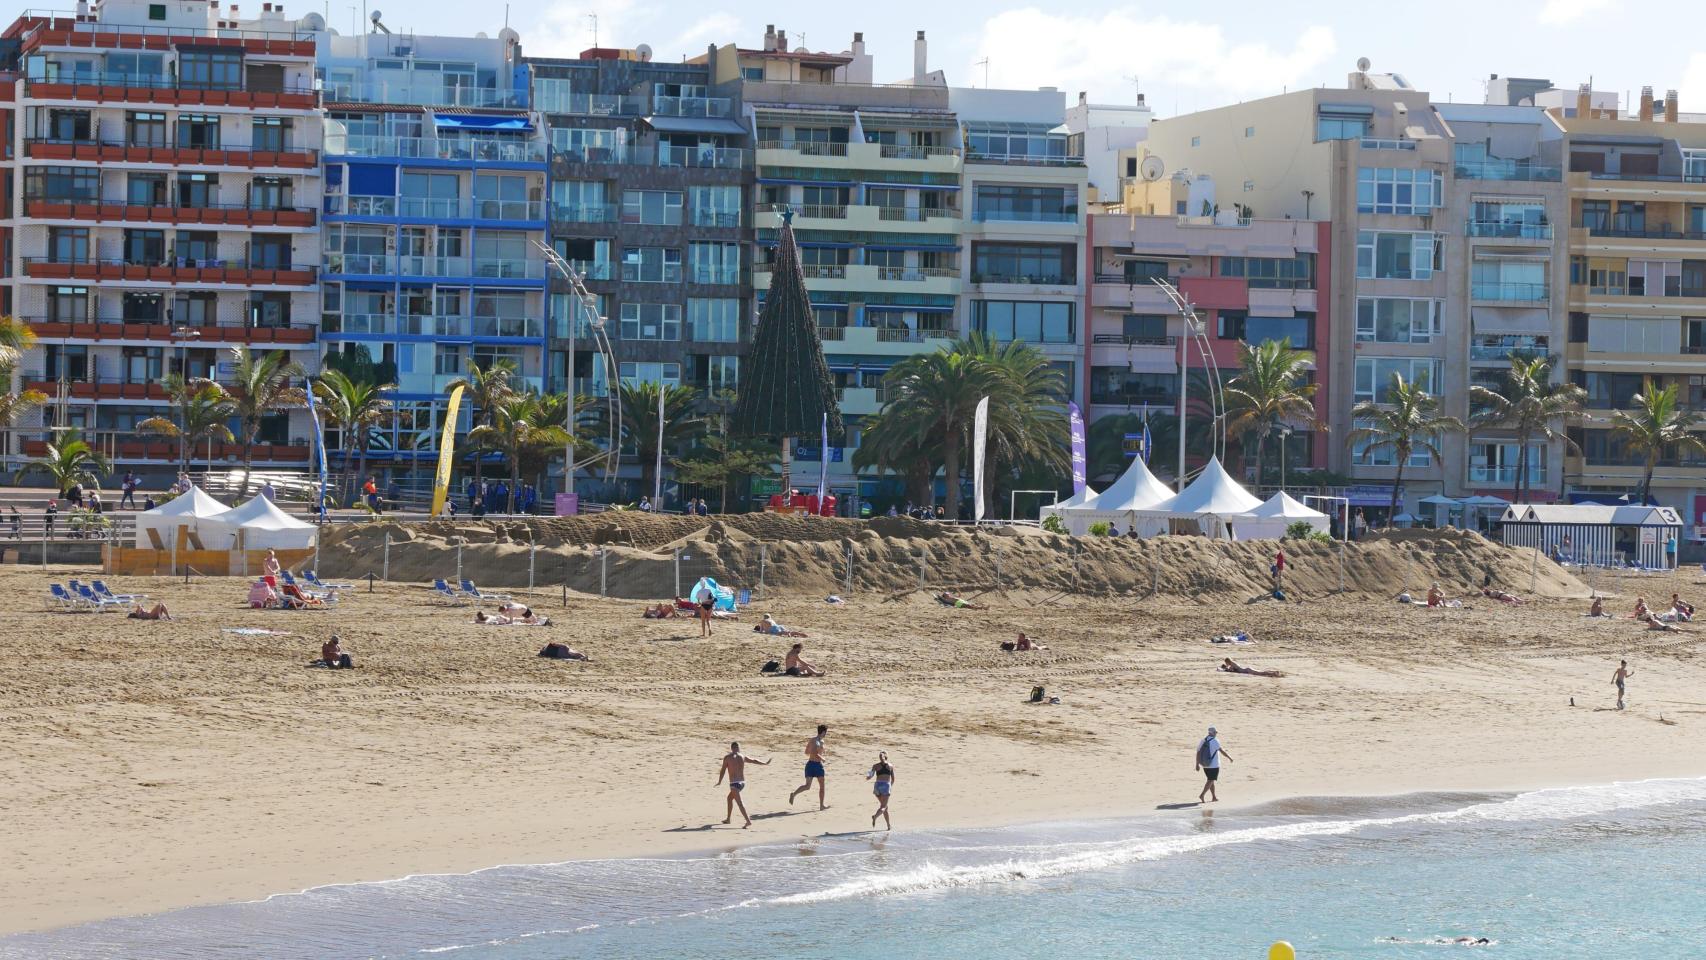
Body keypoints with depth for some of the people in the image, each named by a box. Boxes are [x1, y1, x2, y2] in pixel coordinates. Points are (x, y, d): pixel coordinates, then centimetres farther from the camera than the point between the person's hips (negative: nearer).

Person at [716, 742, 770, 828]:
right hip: (742, 782, 7)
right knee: (730, 797, 28)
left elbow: (723, 771, -2)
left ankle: (748, 821, -29)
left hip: (734, 783, -7)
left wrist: (719, 782, 11)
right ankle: (728, 819, 37)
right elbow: (754, 760, 20)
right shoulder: (742, 757, 9)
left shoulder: (727, 757, -3)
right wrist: (765, 763, 34)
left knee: (739, 802, -15)